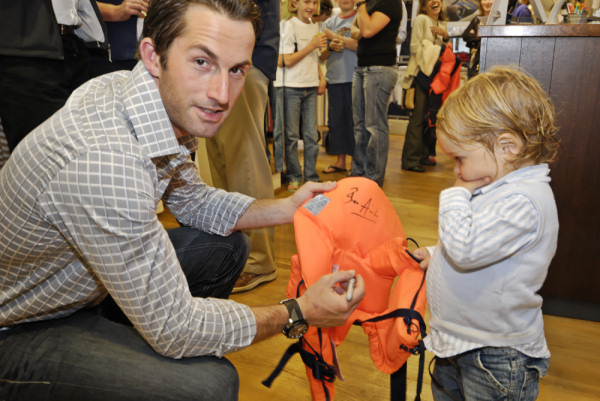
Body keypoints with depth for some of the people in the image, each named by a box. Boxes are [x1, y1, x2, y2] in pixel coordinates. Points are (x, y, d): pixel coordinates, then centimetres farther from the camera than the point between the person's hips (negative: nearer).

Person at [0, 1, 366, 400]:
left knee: (227, 246, 9)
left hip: (79, 287, 8)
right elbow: (173, 328, -29)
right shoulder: (104, 163, -38)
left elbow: (193, 201, 8)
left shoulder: (169, 102, -10)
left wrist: (287, 208, -5)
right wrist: (298, 313, -18)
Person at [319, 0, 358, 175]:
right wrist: (331, 47, -7)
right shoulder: (329, 22, 17)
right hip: (334, 79, 5)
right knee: (336, 120, 6)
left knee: (355, 119, -4)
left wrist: (334, 36, -7)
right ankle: (340, 161, 16)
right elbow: (322, 56, 14)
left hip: (354, 78, -4)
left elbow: (360, 45, -11)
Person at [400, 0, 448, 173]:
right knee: (419, 115, -10)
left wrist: (445, 36, -1)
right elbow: (415, 46, -8)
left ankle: (425, 155, 17)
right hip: (421, 71, -7)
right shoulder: (421, 19, -1)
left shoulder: (443, 24, 18)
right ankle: (410, 160, -7)